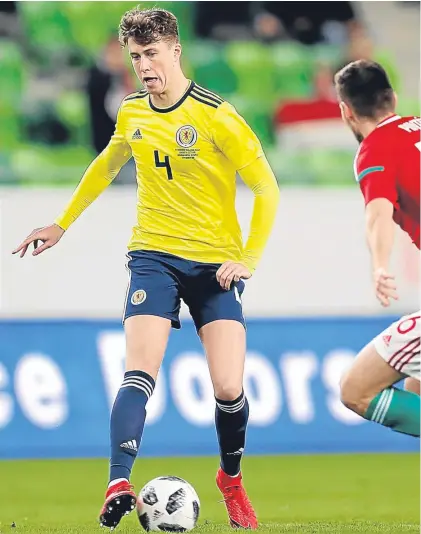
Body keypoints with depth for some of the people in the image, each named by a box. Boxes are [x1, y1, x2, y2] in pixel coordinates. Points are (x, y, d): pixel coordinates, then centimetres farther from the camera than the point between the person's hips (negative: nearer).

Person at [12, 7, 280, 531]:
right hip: (153, 255, 3)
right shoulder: (131, 113, 6)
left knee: (228, 389, -8)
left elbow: (266, 188, -5)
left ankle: (232, 479, 21)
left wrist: (249, 257, -14)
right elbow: (107, 165, 27)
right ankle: (118, 485, -29)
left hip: (215, 264, -2)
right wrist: (62, 223, 30)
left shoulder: (215, 116, -10)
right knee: (140, 374, -19)